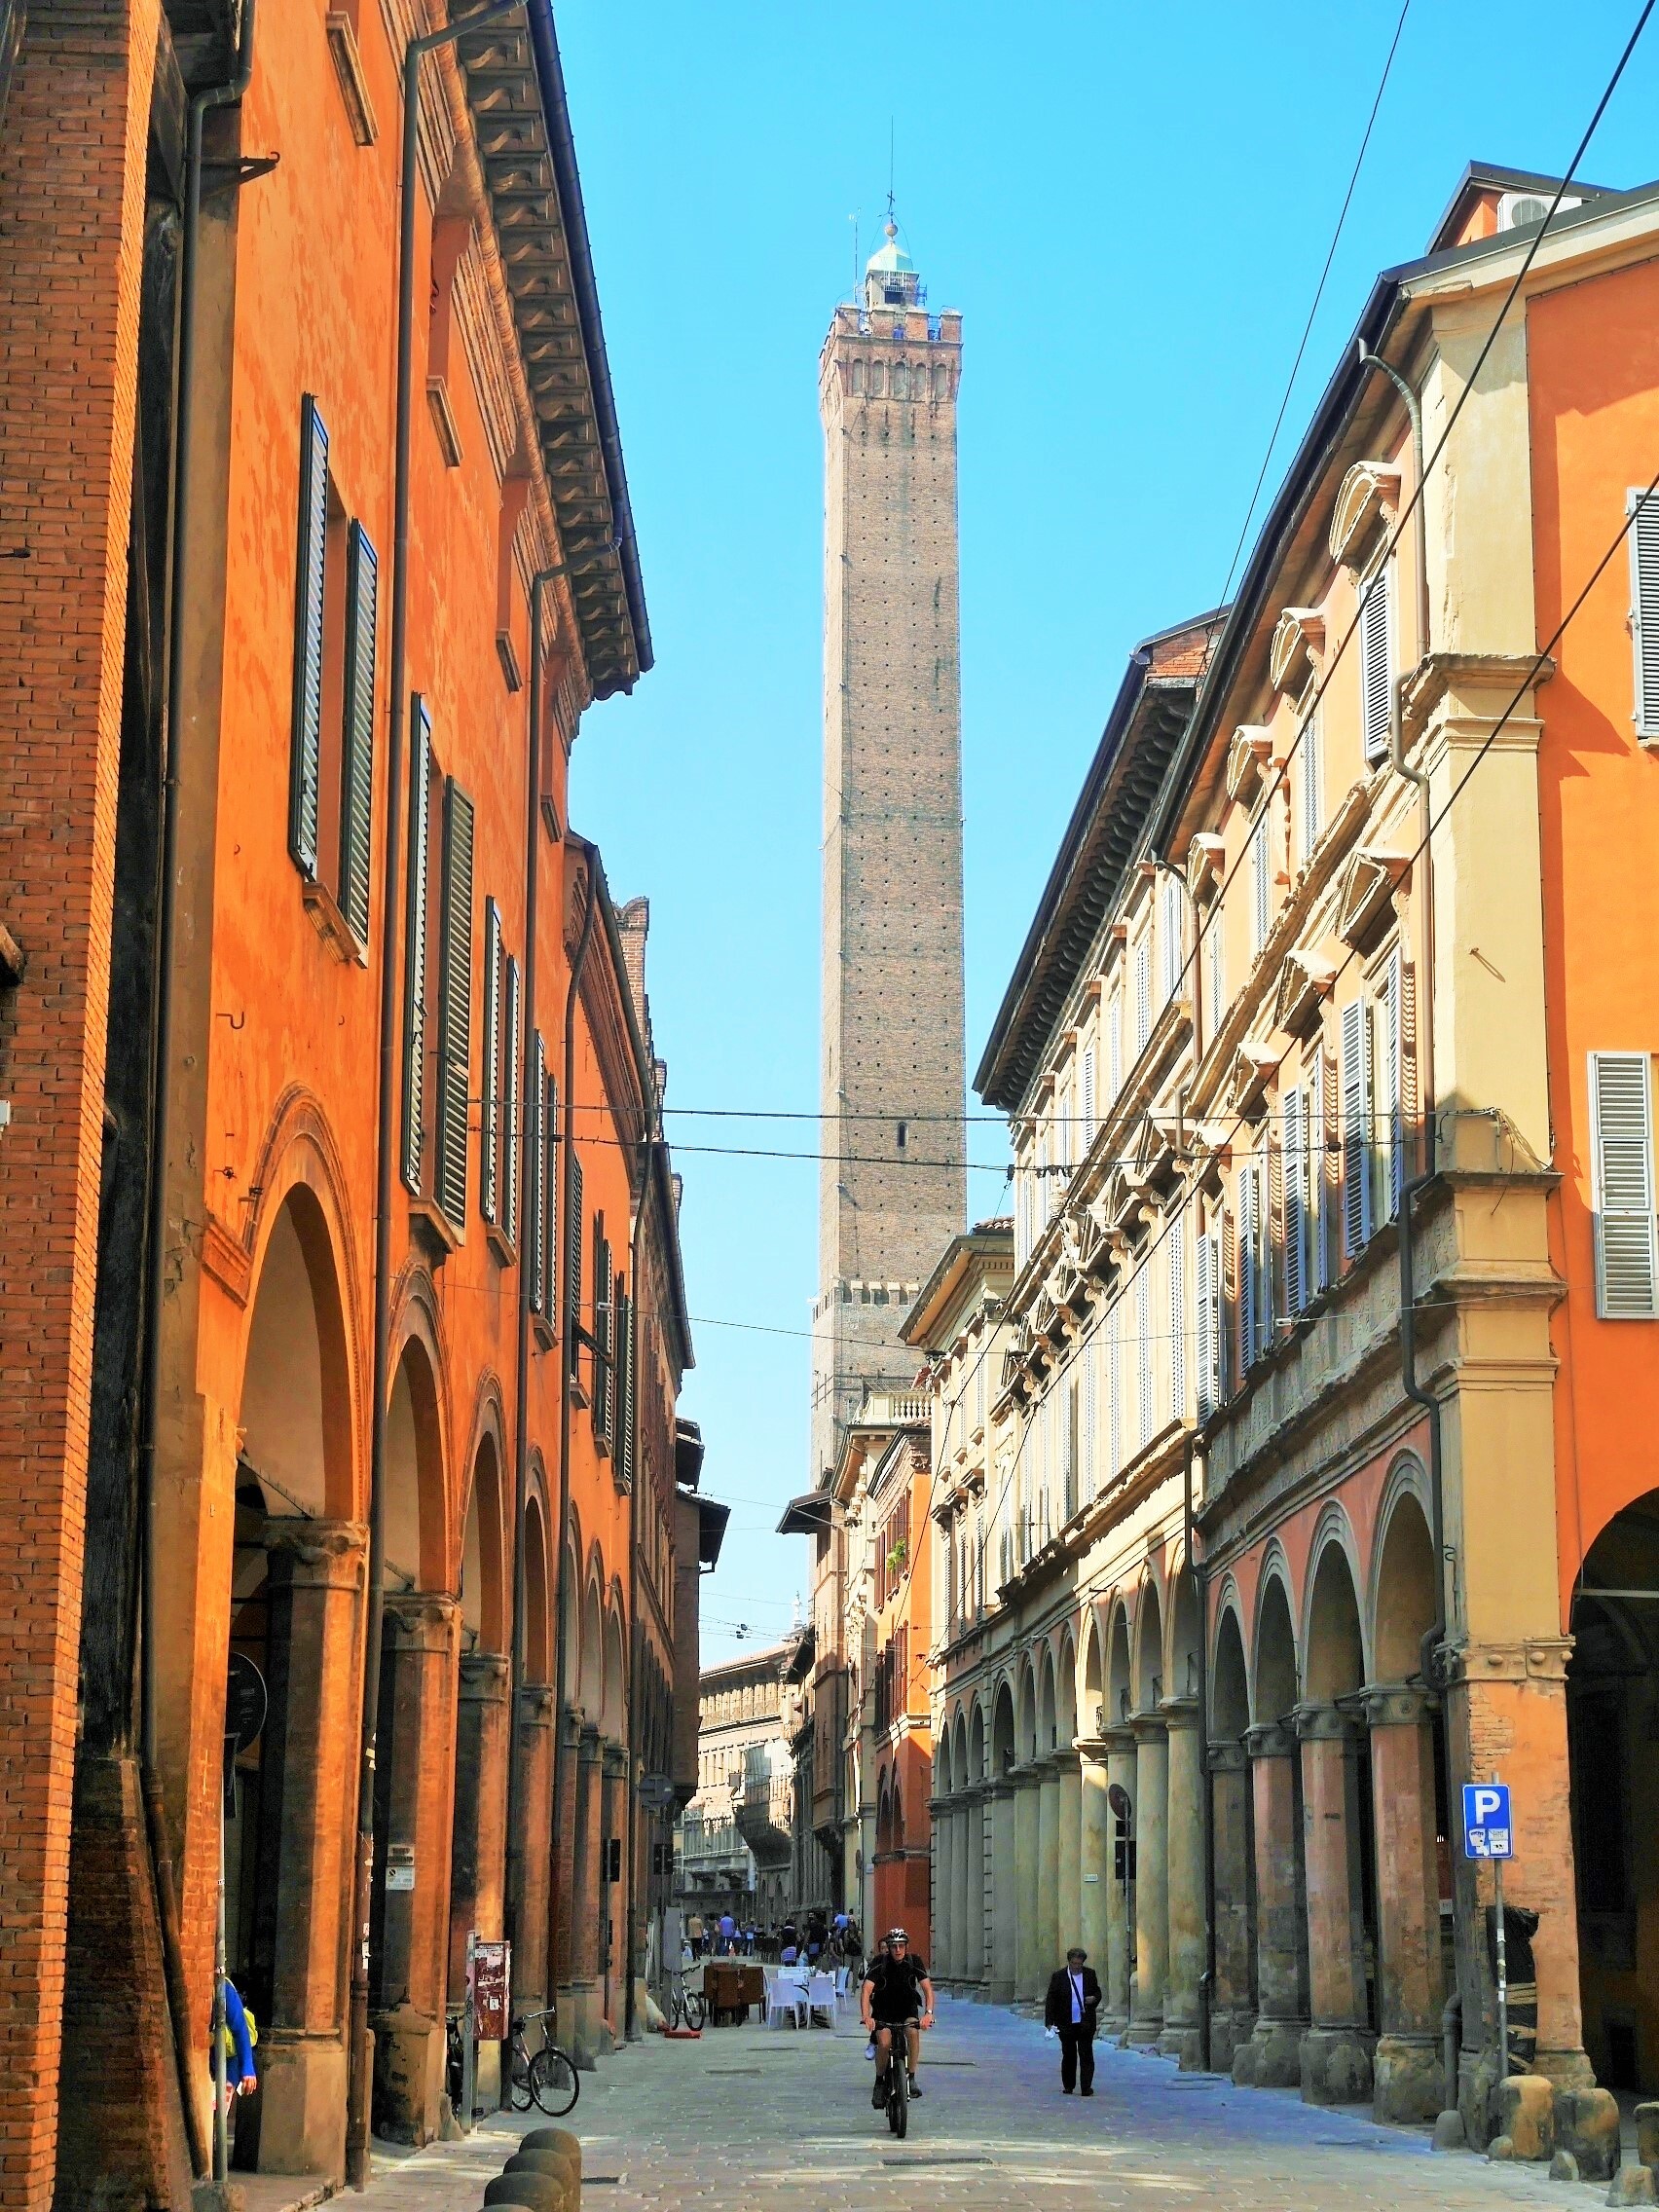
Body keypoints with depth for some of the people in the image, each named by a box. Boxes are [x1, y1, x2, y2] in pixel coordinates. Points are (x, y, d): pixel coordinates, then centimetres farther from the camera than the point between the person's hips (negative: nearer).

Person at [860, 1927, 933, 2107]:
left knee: (913, 2032, -30)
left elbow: (927, 1987, -21)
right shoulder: (879, 1963, -19)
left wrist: (928, 2013, -38)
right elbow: (866, 1989, -27)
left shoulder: (914, 1962, -15)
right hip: (884, 2008, -1)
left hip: (908, 2007, 1)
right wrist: (865, 2016, -42)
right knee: (884, 2043, -24)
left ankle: (911, 2078, -18)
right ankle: (880, 2082, -1)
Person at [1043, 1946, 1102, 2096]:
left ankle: (1086, 2087, -4)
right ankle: (1068, 2086, 22)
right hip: (1066, 2024, -1)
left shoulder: (1090, 1974, 5)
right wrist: (1050, 2022, -9)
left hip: (1086, 2023, 1)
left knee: (1086, 2055, -5)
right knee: (1069, 2056, 8)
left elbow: (1097, 1992, 17)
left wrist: (1094, 1998, -8)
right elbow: (1051, 2000, -2)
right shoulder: (1058, 1976, -2)